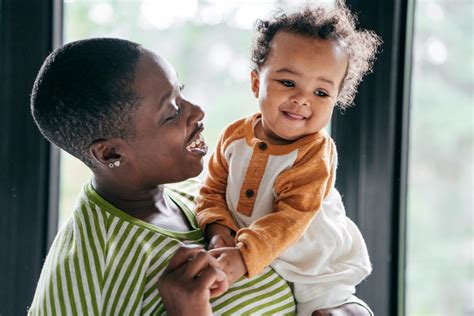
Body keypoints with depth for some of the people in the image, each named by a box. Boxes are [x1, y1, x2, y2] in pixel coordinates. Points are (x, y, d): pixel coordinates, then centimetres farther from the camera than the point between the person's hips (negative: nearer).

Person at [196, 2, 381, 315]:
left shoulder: (315, 152, -23)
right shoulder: (235, 136, -9)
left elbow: (292, 218, -30)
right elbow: (213, 191, -1)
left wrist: (244, 256, -41)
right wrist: (218, 230, -22)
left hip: (317, 269, -4)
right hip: (260, 267, 4)